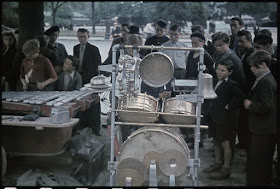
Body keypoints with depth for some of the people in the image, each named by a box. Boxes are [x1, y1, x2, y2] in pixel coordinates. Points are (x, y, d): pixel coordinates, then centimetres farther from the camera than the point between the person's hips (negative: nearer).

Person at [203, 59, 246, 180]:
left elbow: (241, 97, -24)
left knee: (225, 143, 0)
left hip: (224, 119, -8)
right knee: (216, 142, 18)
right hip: (214, 117, 8)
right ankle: (218, 164, 32)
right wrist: (210, 113, 11)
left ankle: (226, 169, 10)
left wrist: (229, 106, -18)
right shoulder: (215, 82, 9)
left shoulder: (231, 85, -16)